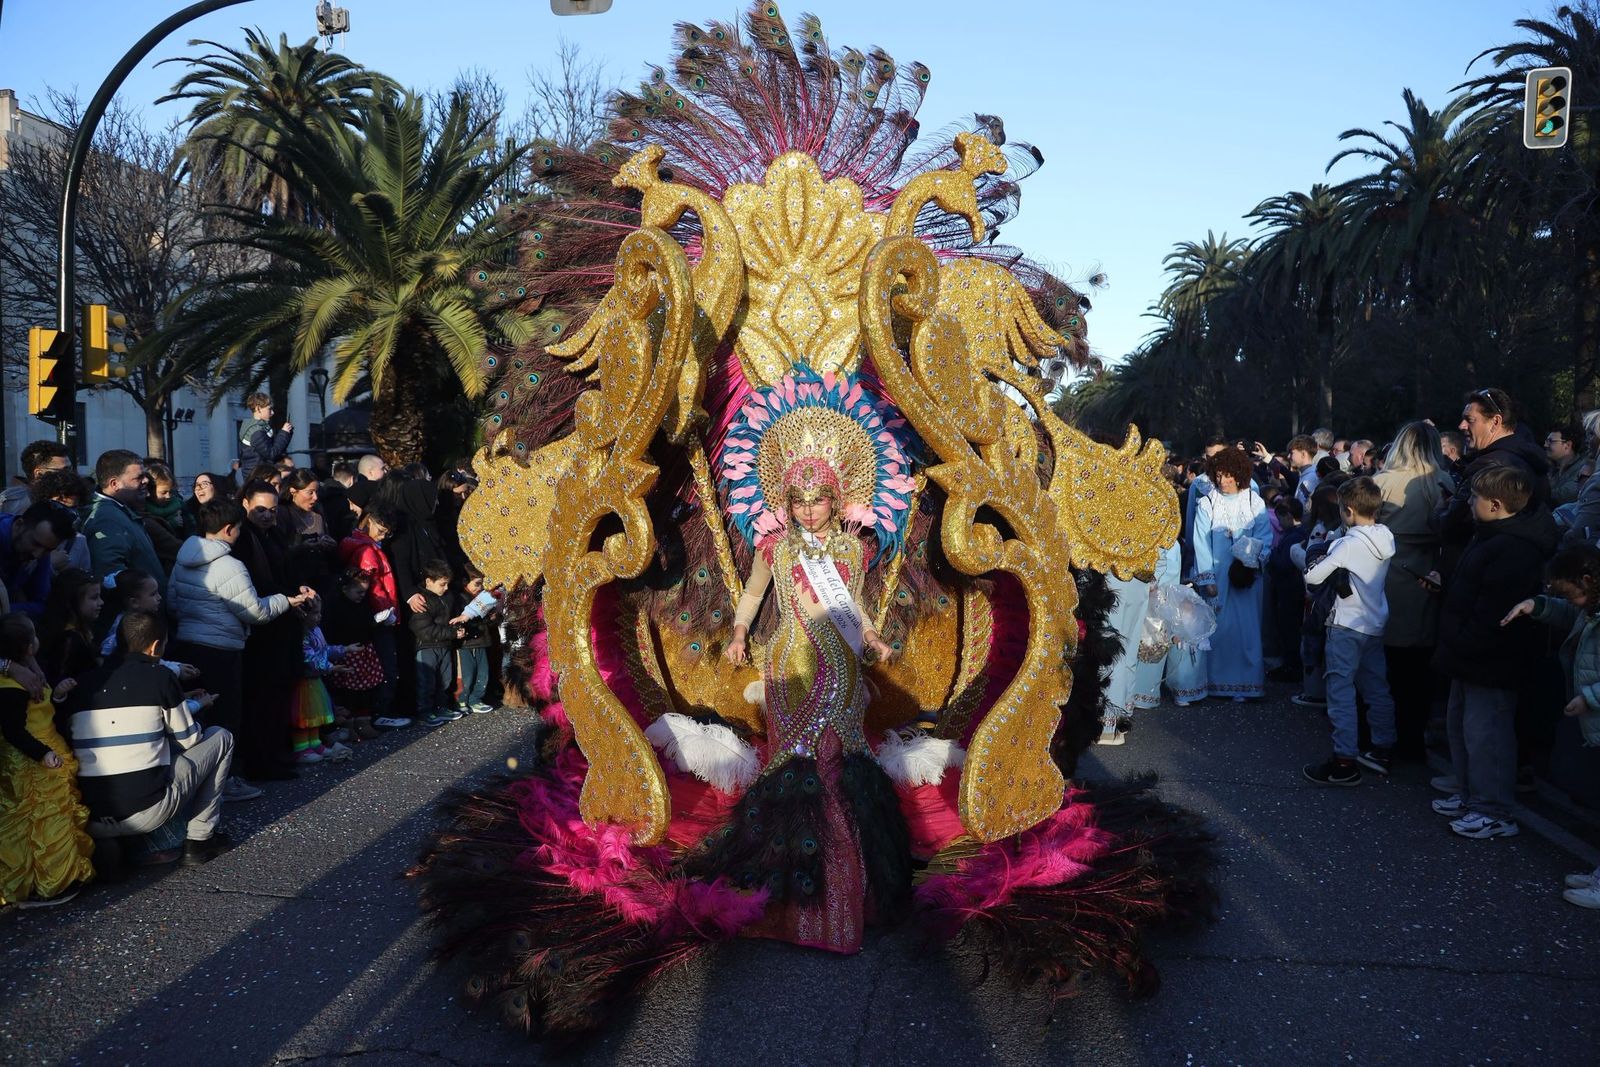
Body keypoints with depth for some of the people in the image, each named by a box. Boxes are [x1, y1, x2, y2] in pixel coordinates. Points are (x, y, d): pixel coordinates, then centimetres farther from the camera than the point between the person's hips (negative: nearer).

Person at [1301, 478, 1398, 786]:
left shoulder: (1348, 544, -19)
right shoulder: (1386, 539, 1)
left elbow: (1312, 576, -18)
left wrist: (1321, 559, 1)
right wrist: (1334, 553, 7)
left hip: (1347, 627, -8)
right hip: (1377, 624, 8)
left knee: (1341, 692, -2)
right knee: (1377, 690, 16)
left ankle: (1345, 762, -1)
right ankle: (1382, 750, 26)